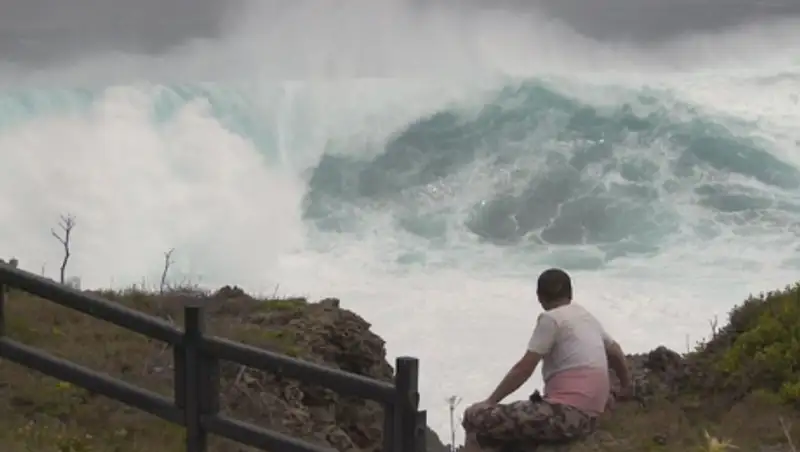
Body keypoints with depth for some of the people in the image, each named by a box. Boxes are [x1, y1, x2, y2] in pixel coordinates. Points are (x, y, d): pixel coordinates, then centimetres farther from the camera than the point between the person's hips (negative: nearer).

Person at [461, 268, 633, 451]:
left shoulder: (551, 318, -5)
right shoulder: (587, 318, 18)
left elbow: (524, 368, -7)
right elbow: (616, 352, 34)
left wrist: (490, 401, 0)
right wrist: (625, 386, 52)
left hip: (567, 415, -9)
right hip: (586, 416, 9)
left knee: (475, 417, -7)